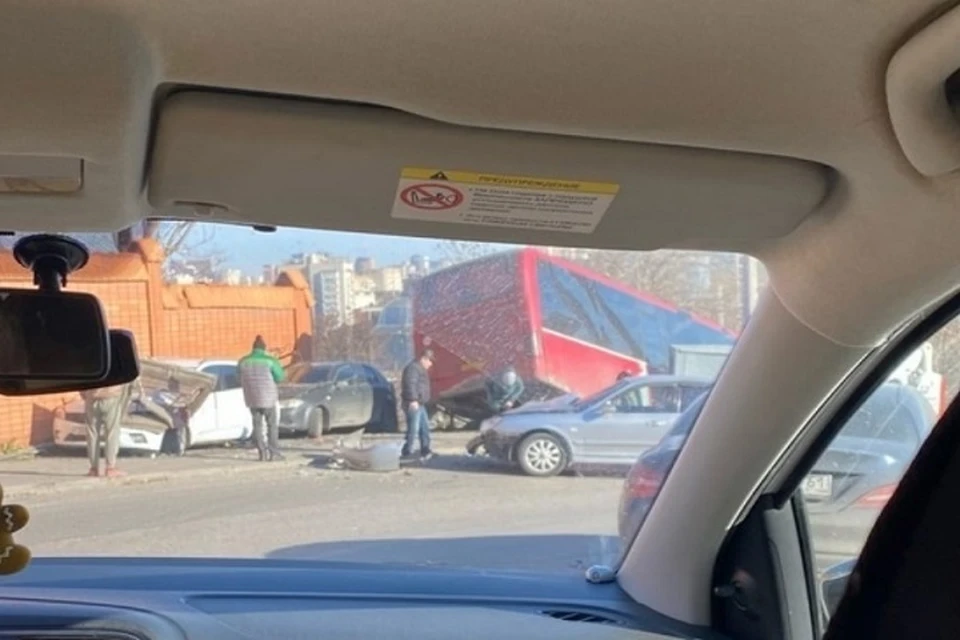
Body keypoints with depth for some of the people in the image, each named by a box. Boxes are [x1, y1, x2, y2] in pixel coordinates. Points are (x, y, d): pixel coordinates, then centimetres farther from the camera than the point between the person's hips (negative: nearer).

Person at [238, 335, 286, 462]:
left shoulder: (243, 362, 0)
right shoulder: (269, 360, -10)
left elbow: (241, 380, 10)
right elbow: (279, 377, -3)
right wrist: (277, 365, 12)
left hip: (252, 399, 3)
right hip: (268, 398, -3)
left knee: (257, 426, 8)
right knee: (271, 425, 7)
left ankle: (263, 453, 4)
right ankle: (274, 452, 4)